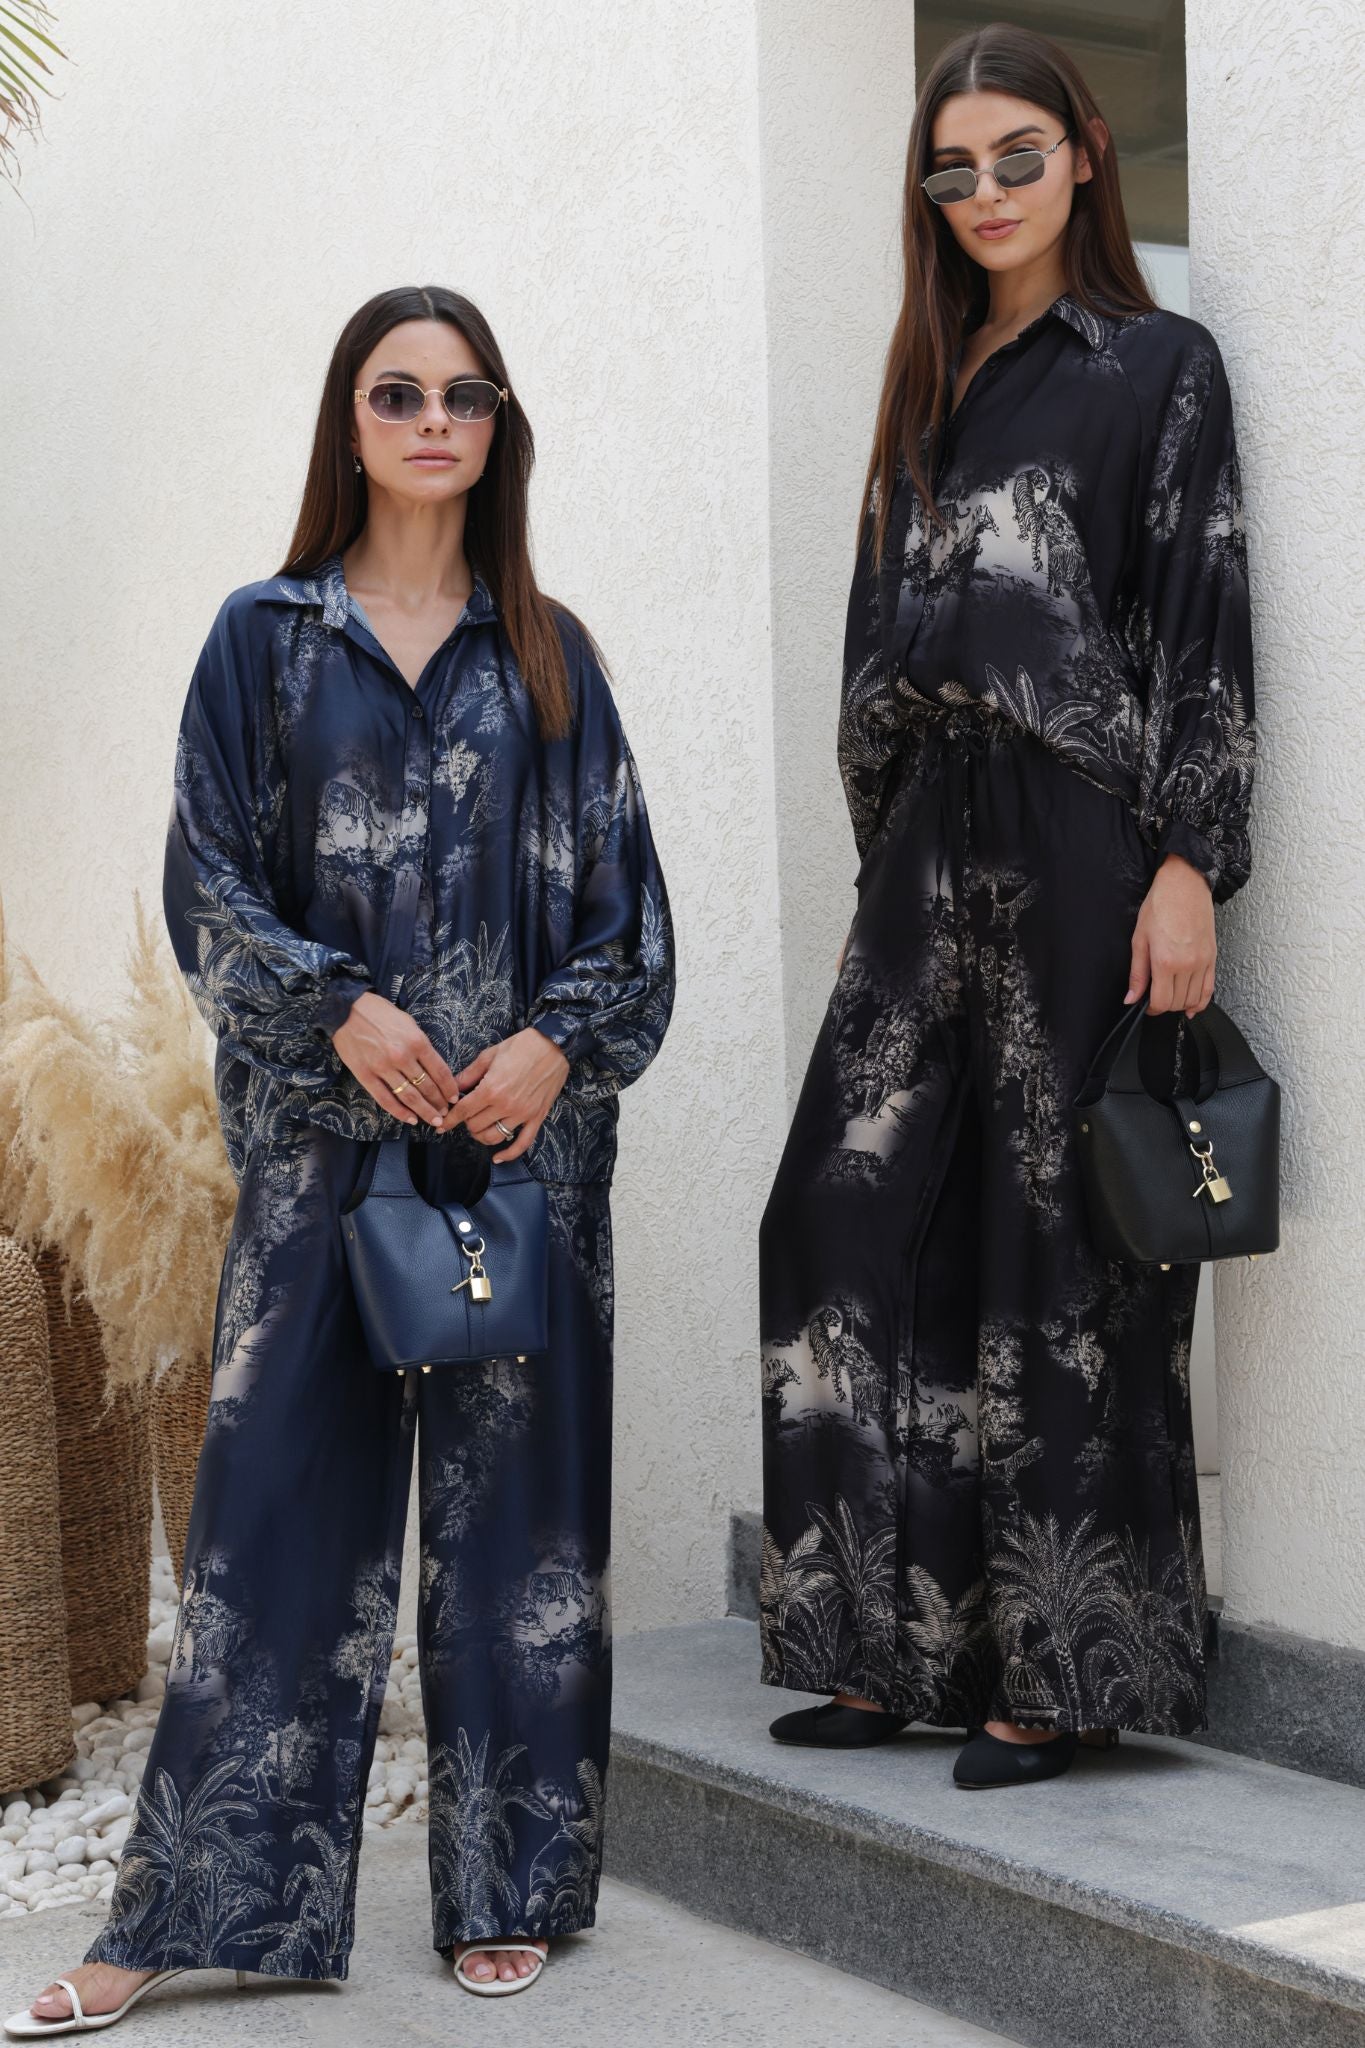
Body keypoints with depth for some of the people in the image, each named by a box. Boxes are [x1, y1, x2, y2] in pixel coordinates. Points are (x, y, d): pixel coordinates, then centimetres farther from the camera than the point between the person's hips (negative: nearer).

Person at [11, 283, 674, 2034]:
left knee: (513, 1496, 4)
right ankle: (201, 1900, 7)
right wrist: (339, 1011, -12)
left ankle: (507, 1885, 14)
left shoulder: (545, 652, 11)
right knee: (283, 1489, -2)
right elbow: (209, 875, 2)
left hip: (527, 1117, 2)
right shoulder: (266, 638, 7)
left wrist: (559, 1039, -7)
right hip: (322, 1131, -1)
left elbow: (621, 887, 9)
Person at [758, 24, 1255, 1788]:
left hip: (1080, 836, -6)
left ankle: (1065, 1669, 4)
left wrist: (1189, 865, -15)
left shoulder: (1155, 365, 2)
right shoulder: (930, 389, 20)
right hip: (932, 844, 6)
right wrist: (885, 858, 14)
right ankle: (897, 1641, 8)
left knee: (1061, 1237, -4)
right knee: (854, 1216, 0)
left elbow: (1201, 617, -6)